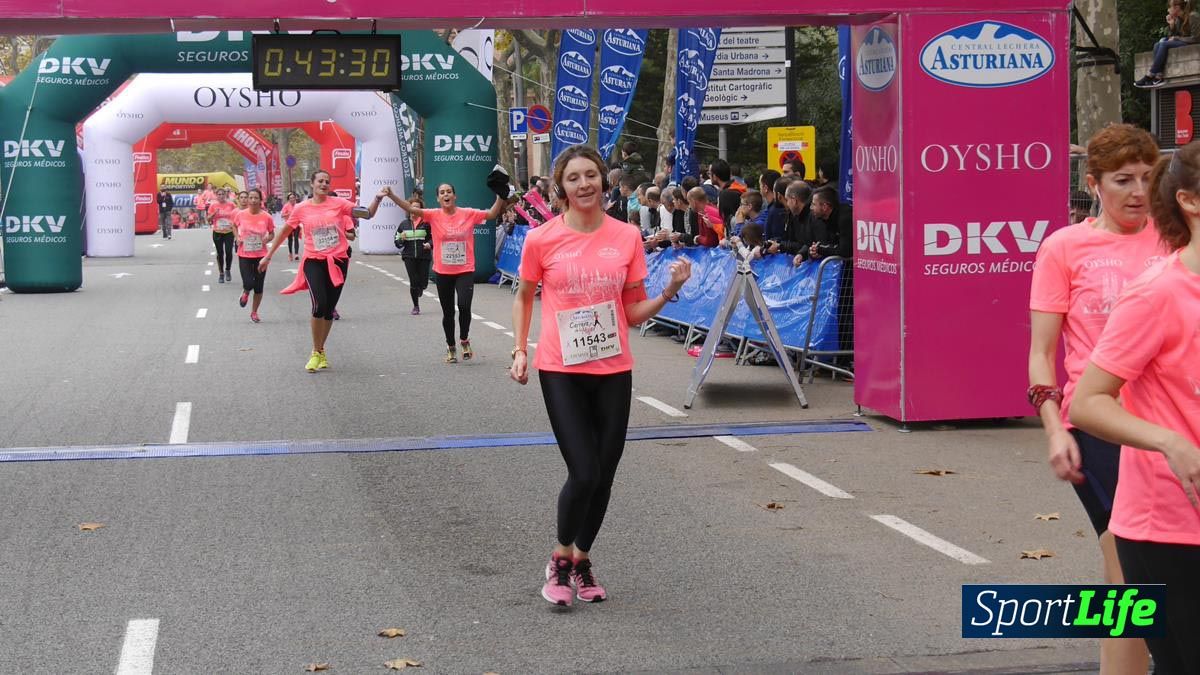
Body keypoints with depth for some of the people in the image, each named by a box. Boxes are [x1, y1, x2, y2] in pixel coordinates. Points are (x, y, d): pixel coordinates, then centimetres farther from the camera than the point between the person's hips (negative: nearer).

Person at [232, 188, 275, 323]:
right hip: (244, 255, -1)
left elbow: (272, 233, 7)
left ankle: (254, 312, 27)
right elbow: (234, 226, 15)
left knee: (258, 286, 7)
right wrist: (237, 238, -1)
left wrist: (267, 239, -14)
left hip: (261, 255, 1)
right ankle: (245, 292, 28)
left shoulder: (267, 217, -8)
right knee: (248, 283, -11)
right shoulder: (241, 215, -7)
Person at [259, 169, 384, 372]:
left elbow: (368, 214, -3)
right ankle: (316, 353, -1)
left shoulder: (338, 203, 1)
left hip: (337, 261, 2)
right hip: (314, 262, -1)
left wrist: (378, 199, -21)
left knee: (329, 309, 8)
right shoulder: (301, 209, 2)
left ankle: (321, 351, 27)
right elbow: (284, 231, 13)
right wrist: (268, 256, 16)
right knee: (319, 305, -18)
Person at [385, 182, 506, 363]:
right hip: (443, 272, 1)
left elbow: (491, 214, 0)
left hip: (465, 271, -1)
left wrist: (500, 197, -15)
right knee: (448, 312, 10)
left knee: (464, 305, -19)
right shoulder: (434, 215, -3)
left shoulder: (468, 214, -2)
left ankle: (464, 340, 7)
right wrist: (392, 196, -23)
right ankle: (451, 348, 28)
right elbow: (411, 209, -11)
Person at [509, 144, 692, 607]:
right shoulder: (542, 240, -5)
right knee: (583, 473, -11)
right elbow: (524, 296, 12)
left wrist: (670, 291, -10)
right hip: (560, 370, -3)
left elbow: (633, 312, 7)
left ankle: (582, 559, 29)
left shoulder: (626, 237, 0)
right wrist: (520, 350, 2)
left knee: (603, 476, 8)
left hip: (614, 372, 3)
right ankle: (561, 560, 13)